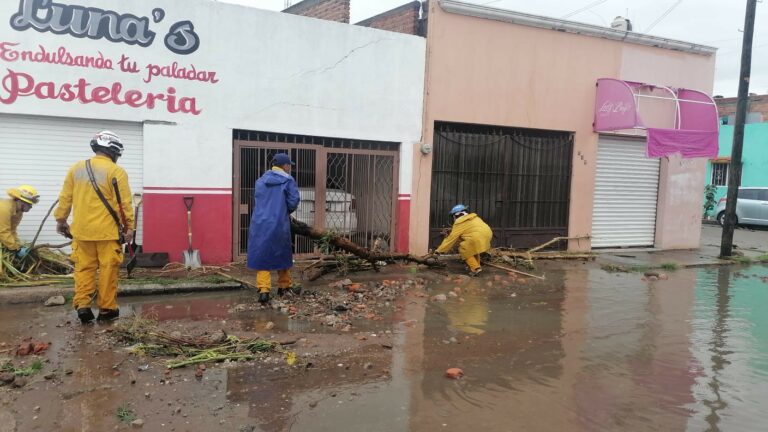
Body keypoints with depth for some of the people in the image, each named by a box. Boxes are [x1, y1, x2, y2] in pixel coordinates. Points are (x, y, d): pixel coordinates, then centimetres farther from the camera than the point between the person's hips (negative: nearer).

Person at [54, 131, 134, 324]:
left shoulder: (76, 168, 9)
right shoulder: (116, 172, -7)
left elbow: (65, 198, 12)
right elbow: (124, 203, -9)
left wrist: (61, 220, 23)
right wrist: (129, 226, -3)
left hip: (82, 230, 4)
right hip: (107, 230, -4)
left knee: (83, 268, 11)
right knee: (108, 270, 3)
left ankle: (82, 305, 3)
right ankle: (107, 309, 8)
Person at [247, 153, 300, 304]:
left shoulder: (261, 181, 13)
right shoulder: (288, 180, -1)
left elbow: (256, 201, 15)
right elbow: (293, 202, -9)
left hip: (259, 224, 3)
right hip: (279, 224, -3)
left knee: (261, 256, 3)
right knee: (282, 255, 14)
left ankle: (263, 289, -10)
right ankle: (284, 286, 27)